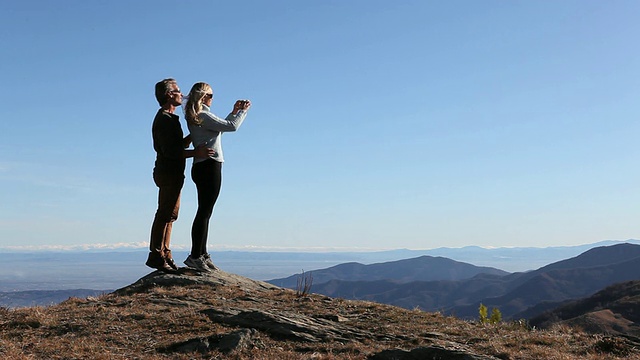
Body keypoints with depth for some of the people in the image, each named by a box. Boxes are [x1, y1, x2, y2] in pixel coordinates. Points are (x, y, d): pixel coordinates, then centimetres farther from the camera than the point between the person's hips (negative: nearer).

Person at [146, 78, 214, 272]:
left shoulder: (169, 118, 20)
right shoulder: (164, 119, -13)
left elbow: (178, 145, 20)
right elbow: (169, 151, -22)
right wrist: (195, 153, -24)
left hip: (172, 172, 11)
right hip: (168, 172, -11)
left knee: (169, 214, 13)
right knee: (165, 214, -9)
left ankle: (164, 254, 18)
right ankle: (156, 255, -5)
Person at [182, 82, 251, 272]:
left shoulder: (195, 117, 17)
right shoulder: (204, 116, -12)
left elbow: (221, 127, 25)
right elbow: (232, 126, -13)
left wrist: (234, 112, 25)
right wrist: (243, 111, 2)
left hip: (202, 167, 10)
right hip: (210, 166, -10)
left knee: (205, 212, 11)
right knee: (204, 212, -8)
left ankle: (201, 255, 15)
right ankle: (195, 256, -7)